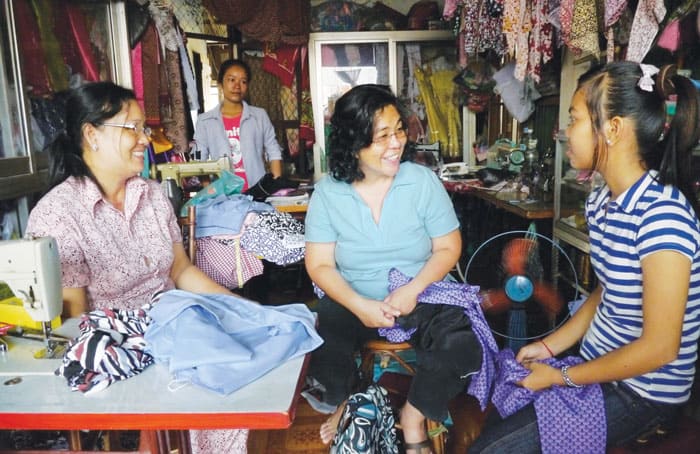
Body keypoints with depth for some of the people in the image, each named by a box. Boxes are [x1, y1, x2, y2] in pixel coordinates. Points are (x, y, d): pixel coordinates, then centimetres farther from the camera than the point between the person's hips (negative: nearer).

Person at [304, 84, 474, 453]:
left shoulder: (423, 181, -8)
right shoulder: (327, 192, -7)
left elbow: (448, 248, -5)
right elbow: (319, 265, -7)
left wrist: (412, 290, -22)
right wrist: (360, 305, -24)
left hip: (422, 296, 0)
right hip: (352, 300, 1)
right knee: (319, 343, -25)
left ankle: (414, 415, 6)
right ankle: (344, 402, 13)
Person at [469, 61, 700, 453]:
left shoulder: (662, 215, -26)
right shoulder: (603, 200, 1)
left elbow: (659, 347, -23)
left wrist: (562, 377, -14)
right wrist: (549, 346, 4)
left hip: (642, 393, -7)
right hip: (598, 368, 7)